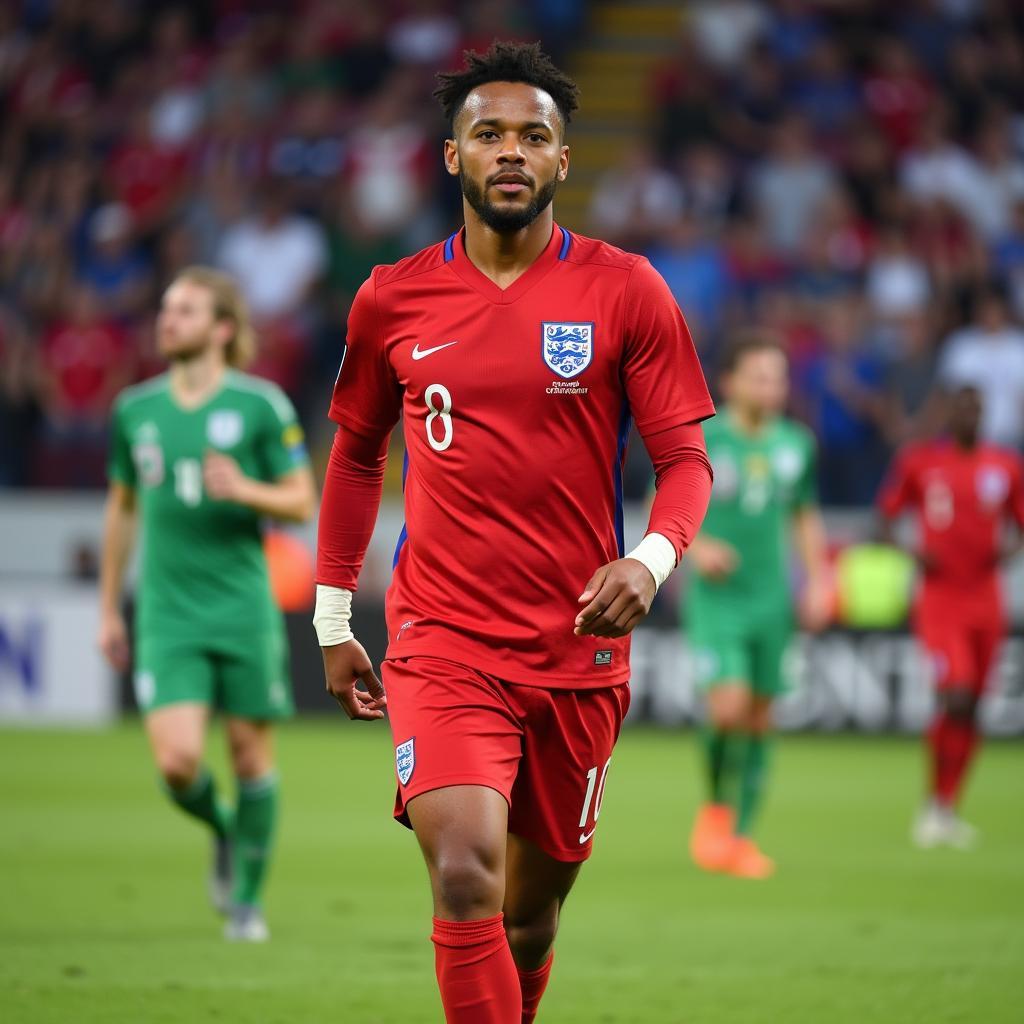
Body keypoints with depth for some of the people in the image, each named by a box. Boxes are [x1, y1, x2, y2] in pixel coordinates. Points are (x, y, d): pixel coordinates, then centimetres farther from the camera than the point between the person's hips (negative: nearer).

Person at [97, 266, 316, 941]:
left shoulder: (261, 406, -4)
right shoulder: (135, 410, 7)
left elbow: (303, 503, -1)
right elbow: (122, 508, 18)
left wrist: (246, 490, -21)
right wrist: (109, 609, 19)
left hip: (243, 608, -2)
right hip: (166, 617, 2)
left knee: (251, 753, 3)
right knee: (177, 762, -11)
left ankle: (248, 899, 20)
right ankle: (222, 831, 22)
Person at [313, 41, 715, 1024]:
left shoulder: (625, 291, 0)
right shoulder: (393, 299, 4)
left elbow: (686, 457, 0)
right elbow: (355, 455, 17)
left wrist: (651, 558, -20)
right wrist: (332, 622, 17)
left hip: (580, 648, 1)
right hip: (442, 639, -1)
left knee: (532, 905, 12)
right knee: (465, 878, -21)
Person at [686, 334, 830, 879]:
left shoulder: (796, 444, 5)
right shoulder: (699, 439, -7)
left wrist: (817, 580, 9)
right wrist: (696, 548, -16)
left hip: (771, 599, 4)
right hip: (716, 596, -4)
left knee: (759, 719, 5)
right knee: (728, 707, -18)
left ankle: (740, 835, 17)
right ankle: (715, 807, 8)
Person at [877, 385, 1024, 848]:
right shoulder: (918, 461, 0)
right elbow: (887, 515, 7)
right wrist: (911, 551, -11)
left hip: (985, 599, 4)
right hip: (939, 598, -4)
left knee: (970, 708, 7)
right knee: (956, 697, -19)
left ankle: (947, 808, 20)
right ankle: (935, 802, -4)